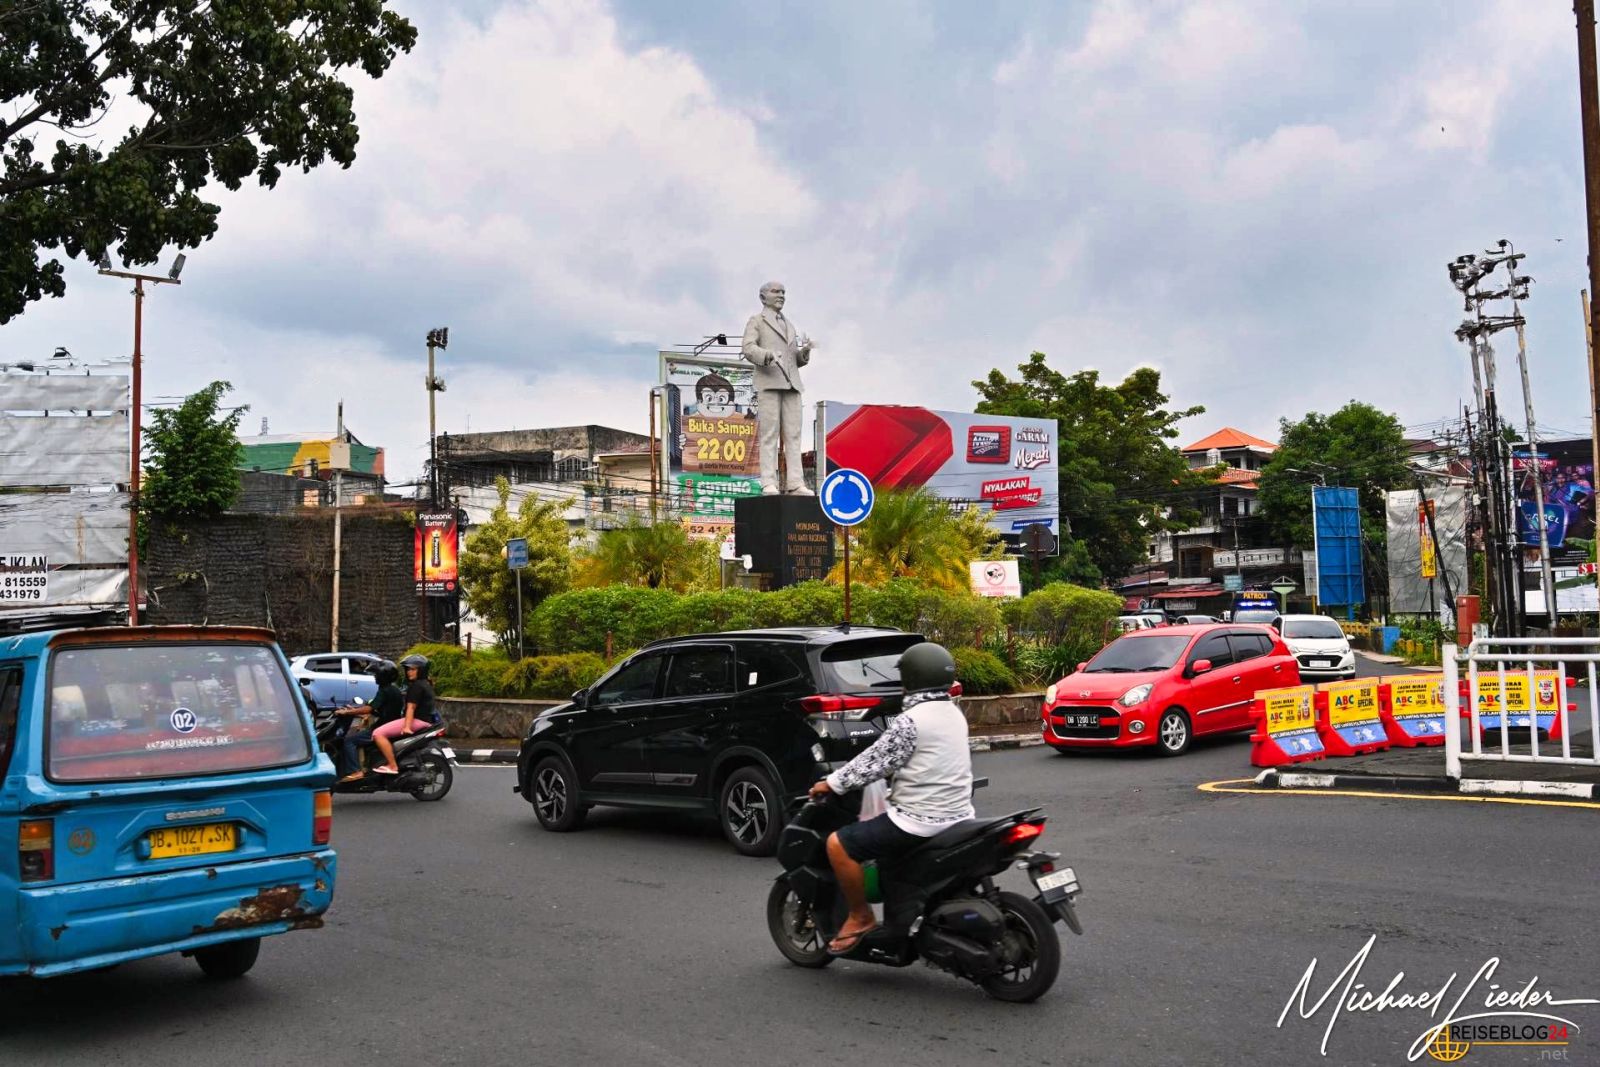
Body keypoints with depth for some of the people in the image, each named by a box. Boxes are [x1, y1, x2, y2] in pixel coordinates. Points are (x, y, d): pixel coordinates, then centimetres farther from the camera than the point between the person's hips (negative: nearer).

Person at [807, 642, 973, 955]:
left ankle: (861, 917, 3)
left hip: (920, 820, -9)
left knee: (839, 844, -6)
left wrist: (832, 783, -3)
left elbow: (875, 762, -14)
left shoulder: (910, 721, -18)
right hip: (957, 814, 9)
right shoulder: (954, 713, 8)